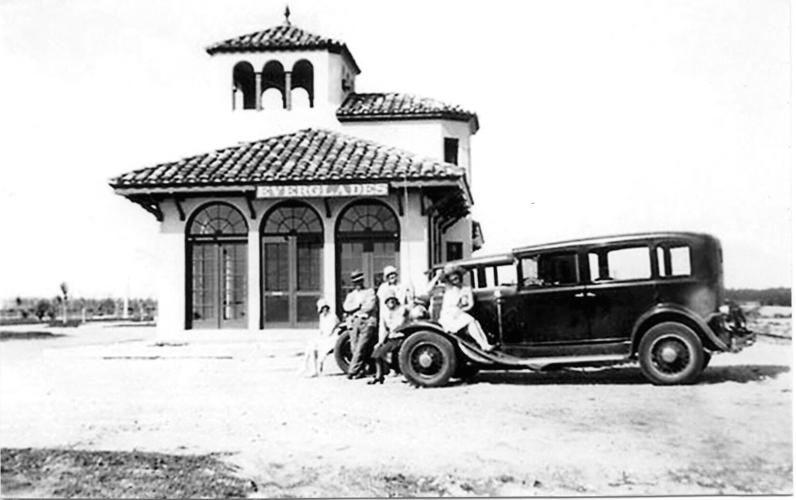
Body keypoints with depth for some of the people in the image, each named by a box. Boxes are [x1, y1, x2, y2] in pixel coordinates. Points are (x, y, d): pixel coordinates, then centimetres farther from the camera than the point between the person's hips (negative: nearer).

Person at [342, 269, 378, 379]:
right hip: (353, 323, 4)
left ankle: (352, 371, -15)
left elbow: (370, 306, -4)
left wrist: (354, 308, 3)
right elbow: (346, 307, 5)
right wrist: (359, 305, -5)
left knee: (361, 348, -14)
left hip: (367, 322, -4)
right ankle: (361, 371, 4)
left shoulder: (370, 292, 12)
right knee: (354, 349, -4)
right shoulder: (351, 295, 23)